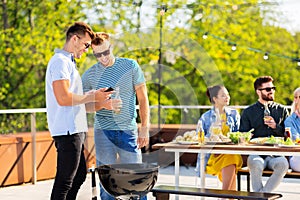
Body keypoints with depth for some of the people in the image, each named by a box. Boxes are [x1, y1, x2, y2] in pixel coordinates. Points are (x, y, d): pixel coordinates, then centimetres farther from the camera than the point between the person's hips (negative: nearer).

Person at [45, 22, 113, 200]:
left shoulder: (68, 62, 22)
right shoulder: (60, 61, -12)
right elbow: (63, 98, -23)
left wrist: (100, 103, 16)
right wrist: (92, 97, -13)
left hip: (75, 130, 11)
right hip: (67, 131, -11)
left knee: (80, 175, 17)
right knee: (64, 181, -7)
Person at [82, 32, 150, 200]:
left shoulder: (131, 66, 2)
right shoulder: (89, 75, 5)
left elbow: (142, 98, 4)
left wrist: (145, 128, -3)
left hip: (128, 130, -1)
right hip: (103, 131, 1)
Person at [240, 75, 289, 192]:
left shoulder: (282, 110, 18)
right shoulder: (248, 112, 15)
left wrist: (276, 127, -4)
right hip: (256, 153, -1)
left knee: (283, 164, -34)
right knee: (255, 164, -36)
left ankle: (264, 193, -19)